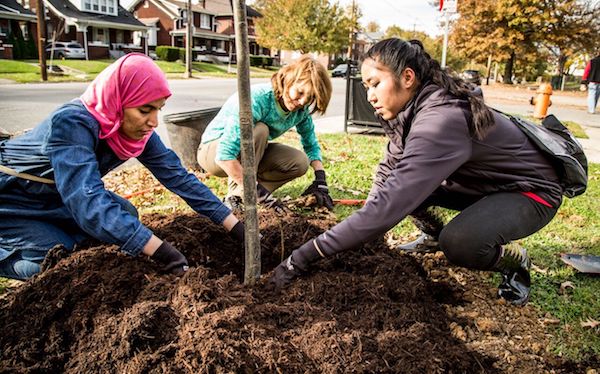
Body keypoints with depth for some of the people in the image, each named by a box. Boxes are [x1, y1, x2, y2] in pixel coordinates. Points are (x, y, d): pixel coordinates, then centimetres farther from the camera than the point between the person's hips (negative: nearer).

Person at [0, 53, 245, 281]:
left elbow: (178, 176, -15)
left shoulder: (136, 128, -16)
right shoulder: (71, 124, -36)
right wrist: (166, 255, -50)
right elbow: (89, 205, -45)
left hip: (57, 199, 7)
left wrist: (236, 227, -20)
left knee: (126, 215, -7)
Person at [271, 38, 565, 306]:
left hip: (530, 189, -7)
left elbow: (389, 204, -43)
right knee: (395, 183, -6)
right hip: (480, 184, 8)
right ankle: (435, 234, 19)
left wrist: (307, 255, -39)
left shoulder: (440, 120, -36)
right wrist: (363, 230, -10)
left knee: (459, 243, -35)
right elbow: (388, 169, 3)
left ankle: (515, 260, -2)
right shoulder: (413, 109, -8)